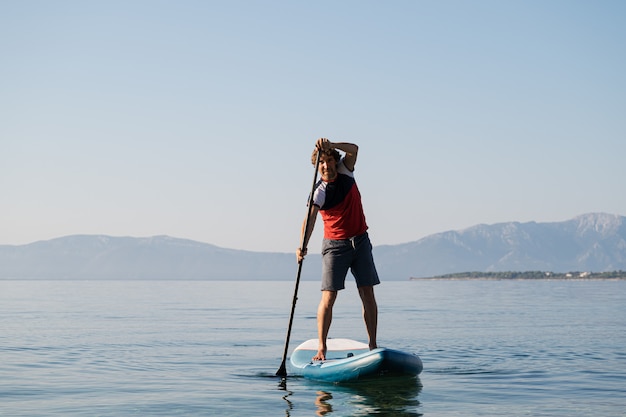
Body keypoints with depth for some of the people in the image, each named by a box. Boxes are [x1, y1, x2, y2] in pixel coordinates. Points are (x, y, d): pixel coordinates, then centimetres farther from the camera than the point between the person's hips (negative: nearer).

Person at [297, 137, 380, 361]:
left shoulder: (345, 172, 1)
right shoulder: (319, 192, -12)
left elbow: (353, 149, -15)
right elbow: (310, 219, -25)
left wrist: (331, 145, -32)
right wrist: (303, 246, -40)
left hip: (361, 241, 4)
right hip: (335, 245, -4)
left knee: (368, 294, 0)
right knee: (329, 296, -9)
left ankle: (373, 345, 3)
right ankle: (321, 348, -4)